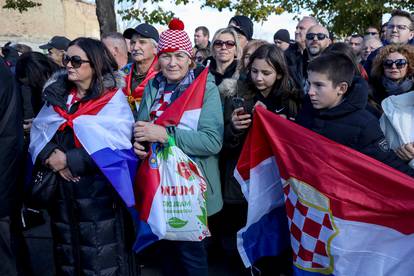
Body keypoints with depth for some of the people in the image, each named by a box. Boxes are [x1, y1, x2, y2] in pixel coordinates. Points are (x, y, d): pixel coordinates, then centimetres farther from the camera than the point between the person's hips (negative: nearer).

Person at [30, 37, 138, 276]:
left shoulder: (113, 99, -7)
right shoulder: (57, 95, 11)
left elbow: (112, 147, -17)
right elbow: (38, 133, 4)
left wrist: (68, 159, -17)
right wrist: (51, 156, -16)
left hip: (99, 192, -5)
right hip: (62, 191, 6)